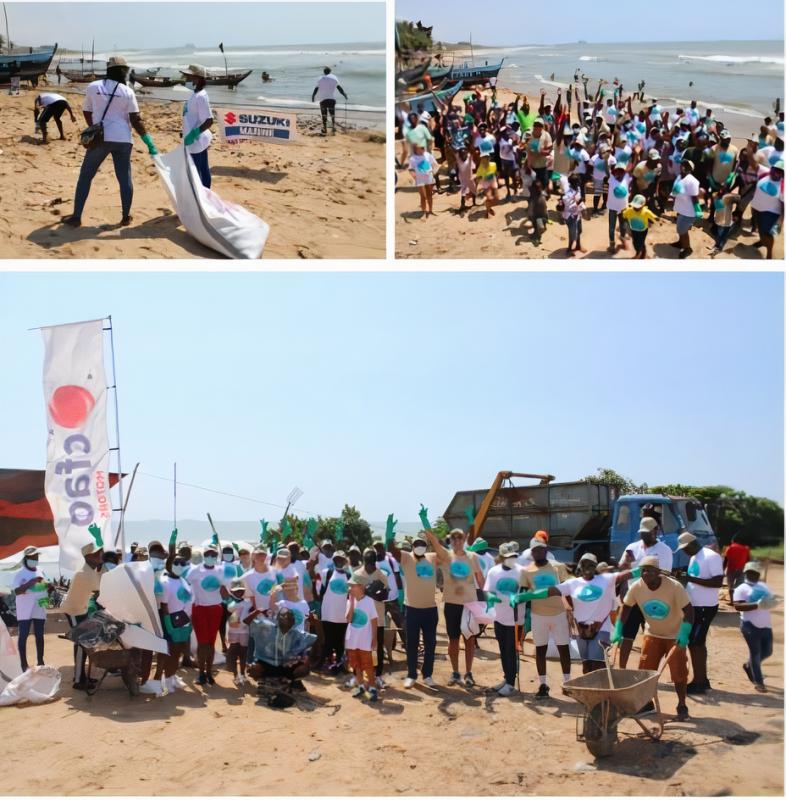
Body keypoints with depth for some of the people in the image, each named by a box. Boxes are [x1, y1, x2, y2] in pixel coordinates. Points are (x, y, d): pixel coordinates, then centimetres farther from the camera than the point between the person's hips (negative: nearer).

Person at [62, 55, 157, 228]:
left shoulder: (93, 87, 5)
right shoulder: (128, 92, 0)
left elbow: (87, 113, 15)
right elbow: (136, 120, -4)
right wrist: (149, 142, -1)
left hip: (100, 138, 0)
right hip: (122, 139, 0)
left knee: (85, 176, 7)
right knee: (125, 178, 11)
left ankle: (76, 217, 7)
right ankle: (126, 217, 15)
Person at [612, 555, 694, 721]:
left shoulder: (674, 586, -28)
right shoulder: (636, 587, -17)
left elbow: (688, 611, -25)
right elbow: (626, 608, -4)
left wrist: (684, 634, -37)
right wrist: (617, 631, -11)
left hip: (675, 636, -3)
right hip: (652, 634, 3)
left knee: (678, 673, -5)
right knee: (645, 670, 3)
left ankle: (682, 706, 13)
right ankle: (646, 703, 21)